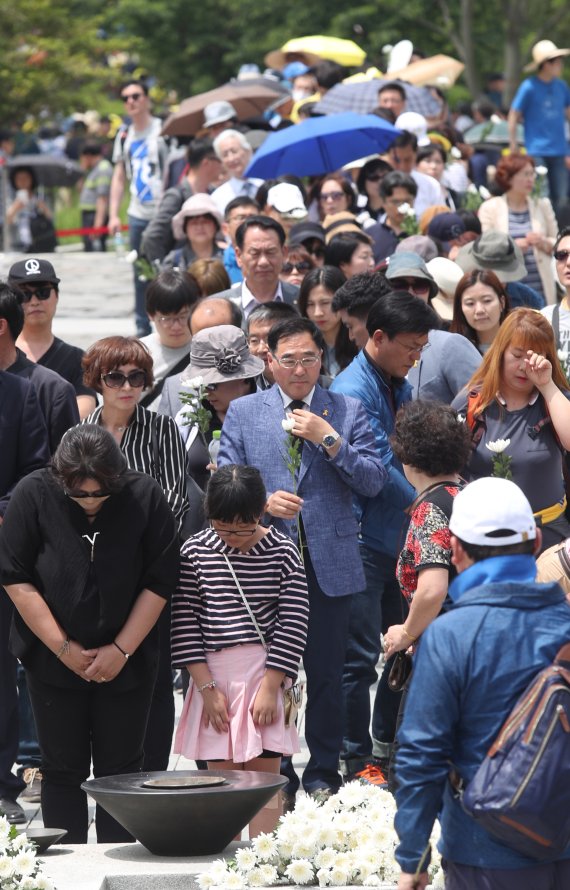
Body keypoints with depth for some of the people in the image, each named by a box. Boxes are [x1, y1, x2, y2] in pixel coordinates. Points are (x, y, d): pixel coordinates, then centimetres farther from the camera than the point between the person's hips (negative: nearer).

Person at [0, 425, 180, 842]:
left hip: (126, 663, 0)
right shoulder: (34, 495, -11)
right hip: (53, 661, 0)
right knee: (63, 769, 3)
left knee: (121, 769, 3)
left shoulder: (146, 497, -9)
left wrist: (121, 650, -9)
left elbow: (159, 583, -5)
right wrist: (63, 648, -10)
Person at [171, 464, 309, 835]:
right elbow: (185, 623, -2)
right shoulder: (196, 552, -1)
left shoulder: (282, 551, -3)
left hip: (266, 676, -1)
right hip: (214, 677, 1)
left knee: (264, 774, -1)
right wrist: (207, 688, -7)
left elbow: (293, 623, -4)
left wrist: (270, 687, -10)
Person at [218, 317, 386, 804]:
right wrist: (263, 502, -15)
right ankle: (276, 774, 12)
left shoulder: (347, 411, 6)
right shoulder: (243, 413, 7)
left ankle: (323, 773, 15)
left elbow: (373, 481, -1)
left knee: (326, 674, 4)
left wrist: (329, 440, -12)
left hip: (329, 563, 0)